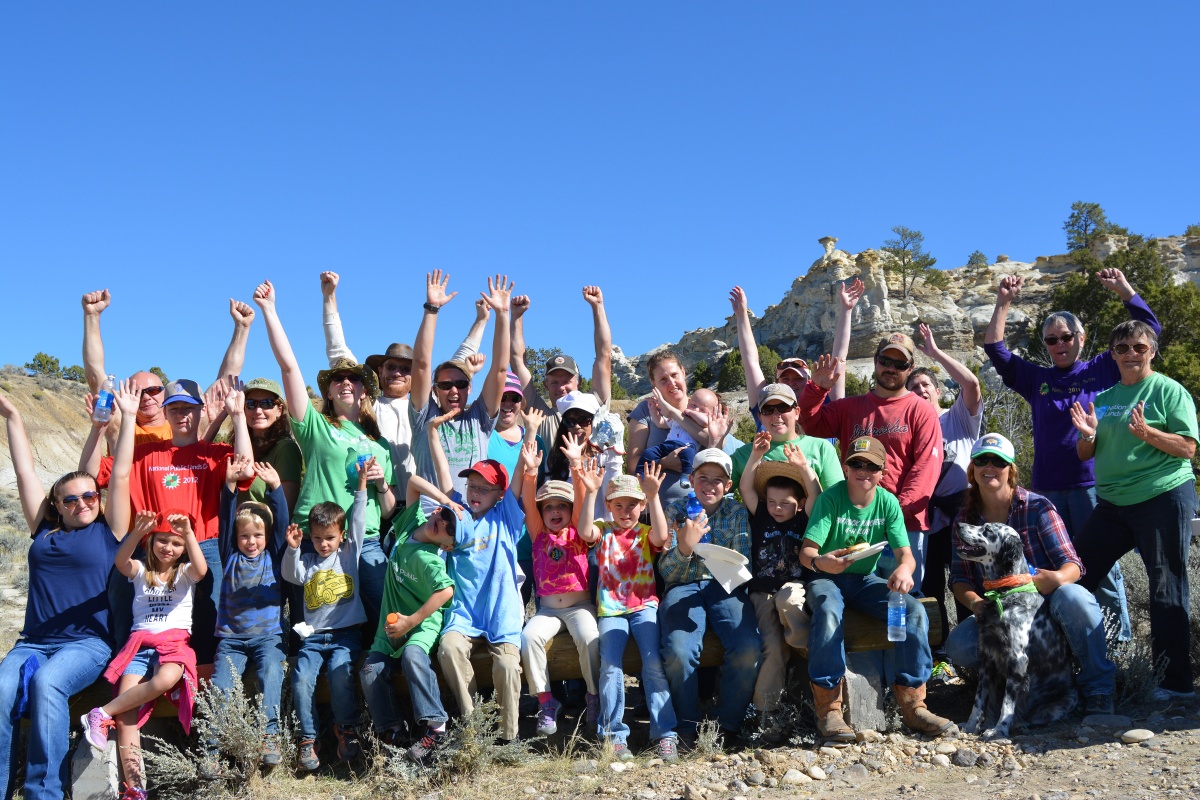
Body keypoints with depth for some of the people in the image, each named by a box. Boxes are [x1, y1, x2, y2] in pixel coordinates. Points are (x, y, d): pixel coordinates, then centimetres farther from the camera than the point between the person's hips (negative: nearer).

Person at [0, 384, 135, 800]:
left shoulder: (108, 531, 6)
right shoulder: (45, 531, 14)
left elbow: (120, 474, 2)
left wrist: (128, 417, 3)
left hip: (87, 644, -3)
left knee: (47, 683, -32)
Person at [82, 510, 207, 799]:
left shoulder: (185, 572, 13)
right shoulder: (140, 570, 15)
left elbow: (201, 569, -12)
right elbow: (120, 561, -9)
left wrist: (189, 533, -26)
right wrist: (137, 532, -28)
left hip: (175, 641, -1)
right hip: (140, 643, 1)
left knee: (165, 679, -37)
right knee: (126, 711, -21)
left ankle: (102, 714, -20)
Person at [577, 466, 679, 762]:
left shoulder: (646, 533, 9)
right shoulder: (604, 531, 10)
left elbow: (661, 536, -15)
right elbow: (585, 532, -13)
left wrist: (654, 495, -22)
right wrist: (590, 492, -20)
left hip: (643, 605, 0)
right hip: (611, 609, 0)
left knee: (654, 662, -18)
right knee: (610, 664, -19)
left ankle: (665, 734, -10)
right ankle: (614, 736, -9)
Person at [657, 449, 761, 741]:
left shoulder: (737, 512, 9)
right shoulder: (675, 511, 6)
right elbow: (666, 572, -1)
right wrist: (684, 547, -22)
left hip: (725, 586, 1)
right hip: (684, 588, -1)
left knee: (749, 647, -27)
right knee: (680, 651, -30)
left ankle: (729, 726, -8)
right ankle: (688, 729, -9)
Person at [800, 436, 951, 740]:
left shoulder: (888, 502, -2)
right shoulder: (830, 499, -12)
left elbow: (905, 552, -8)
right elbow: (806, 551, -19)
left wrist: (904, 569, -33)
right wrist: (820, 562, -44)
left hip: (865, 580, 4)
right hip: (826, 578, -4)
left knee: (915, 610, -21)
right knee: (828, 612, -37)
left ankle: (912, 704, -11)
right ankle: (828, 709, -28)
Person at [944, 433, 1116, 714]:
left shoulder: (1036, 507, -5)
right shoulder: (964, 520, 4)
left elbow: (1072, 564, -11)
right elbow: (959, 579, 2)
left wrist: (1057, 578, -35)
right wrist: (974, 602, -20)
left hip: (1046, 605, -2)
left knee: (1074, 598, -38)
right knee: (958, 645, -28)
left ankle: (1098, 690, -18)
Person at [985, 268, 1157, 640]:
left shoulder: (1102, 370, 6)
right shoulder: (1037, 379, 13)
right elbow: (995, 349, 11)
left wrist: (1124, 289, -2)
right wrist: (1004, 303, 4)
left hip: (1093, 483, -3)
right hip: (1047, 486, 3)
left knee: (1101, 563, -1)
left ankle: (1118, 638, 10)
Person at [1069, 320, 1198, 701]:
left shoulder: (1168, 390, -2)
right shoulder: (1103, 398, 14)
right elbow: (1085, 454, 16)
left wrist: (1146, 432, -24)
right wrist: (1088, 434, -5)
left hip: (1164, 499, -6)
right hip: (1113, 505, 6)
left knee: (1166, 590, -1)